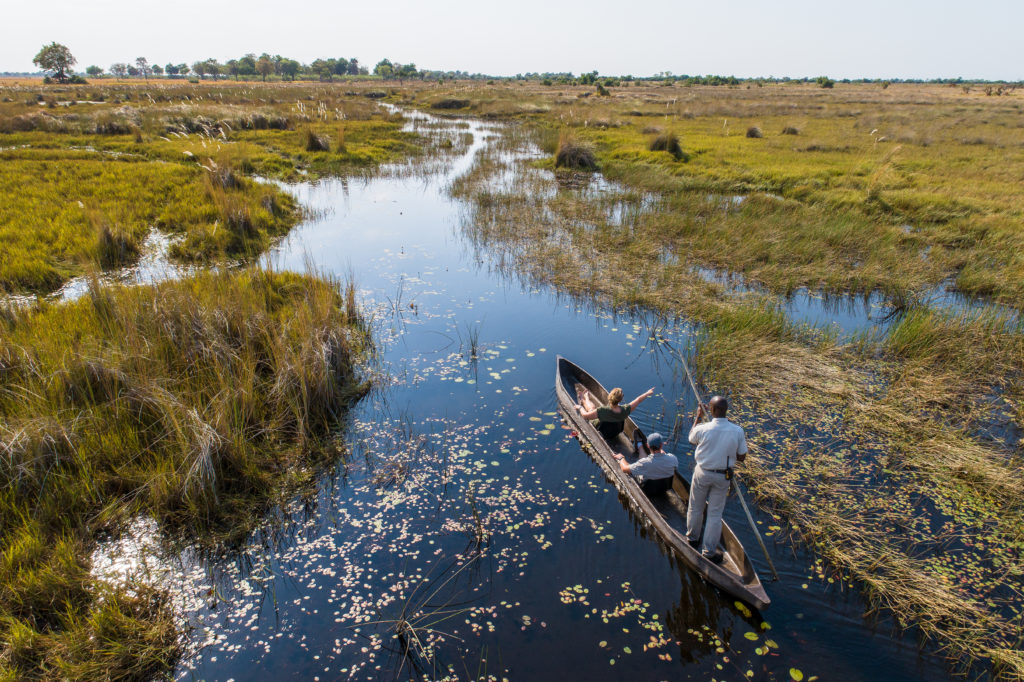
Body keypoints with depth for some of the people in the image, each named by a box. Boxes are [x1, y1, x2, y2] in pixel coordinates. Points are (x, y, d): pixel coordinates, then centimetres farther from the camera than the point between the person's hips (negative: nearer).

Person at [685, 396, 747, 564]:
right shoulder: (738, 431, -16)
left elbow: (691, 438, 4)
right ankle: (709, 551, 22)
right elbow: (741, 457, -6)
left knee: (695, 508, 20)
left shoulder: (703, 429, -21)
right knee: (715, 513, 13)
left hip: (702, 473, -1)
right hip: (723, 477, 1)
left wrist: (698, 417, 11)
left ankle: (692, 538, 41)